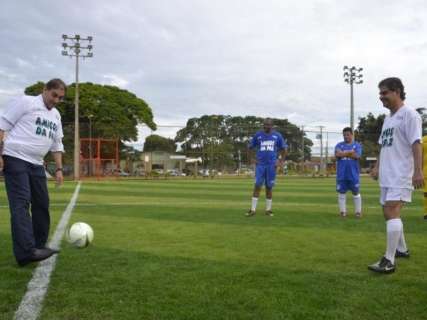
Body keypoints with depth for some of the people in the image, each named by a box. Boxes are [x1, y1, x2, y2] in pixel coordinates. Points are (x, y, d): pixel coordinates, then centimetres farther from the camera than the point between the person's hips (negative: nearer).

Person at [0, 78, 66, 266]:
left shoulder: (56, 116, 17)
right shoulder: (25, 102, -4)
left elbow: (56, 144, 21)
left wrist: (59, 169, 14)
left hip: (36, 164, 8)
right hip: (15, 159, -8)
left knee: (42, 203, 7)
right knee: (21, 203, -15)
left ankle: (38, 246, 19)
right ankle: (26, 252, -22)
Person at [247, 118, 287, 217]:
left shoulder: (277, 136, 5)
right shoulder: (258, 135, 5)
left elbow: (283, 149, 13)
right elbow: (250, 148, 14)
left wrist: (281, 161, 4)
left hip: (271, 165, 0)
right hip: (260, 165, 0)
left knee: (269, 187, 5)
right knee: (257, 186, -5)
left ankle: (268, 210, 15)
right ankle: (253, 209, -2)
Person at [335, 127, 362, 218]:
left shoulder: (357, 145, 5)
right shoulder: (339, 145, 10)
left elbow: (357, 156, -12)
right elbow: (337, 154, -9)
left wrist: (343, 153, -11)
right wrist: (350, 152, -13)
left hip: (353, 174, -2)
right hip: (341, 174, 2)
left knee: (356, 192, 5)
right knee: (341, 192, 5)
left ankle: (358, 211, 13)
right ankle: (342, 211, 14)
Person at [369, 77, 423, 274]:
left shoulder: (408, 114, -8)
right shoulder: (388, 118, 18)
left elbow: (416, 144, -15)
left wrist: (418, 171, -22)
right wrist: (377, 167, 17)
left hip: (401, 174, -9)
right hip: (388, 175, 9)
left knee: (392, 212, -18)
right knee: (390, 213, 15)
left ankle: (389, 261, -17)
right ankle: (401, 249, 32)